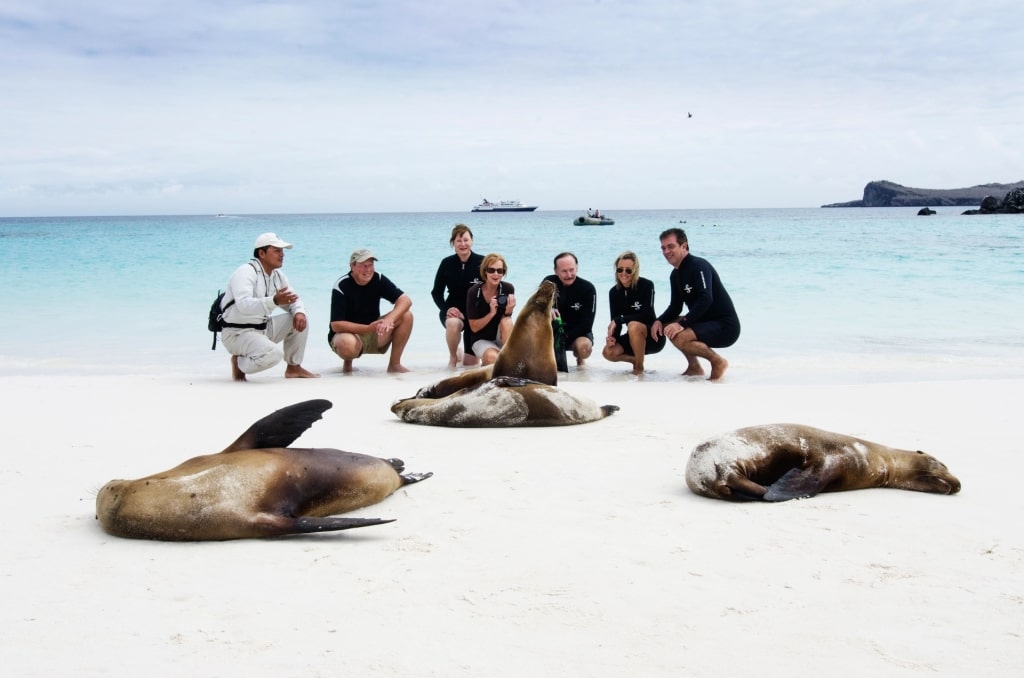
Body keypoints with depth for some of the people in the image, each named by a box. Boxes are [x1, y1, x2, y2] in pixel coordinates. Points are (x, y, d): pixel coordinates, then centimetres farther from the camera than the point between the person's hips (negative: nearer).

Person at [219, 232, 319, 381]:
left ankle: (294, 367, 8)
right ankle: (239, 362, -4)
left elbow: (293, 300, 15)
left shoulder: (277, 275, 9)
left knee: (300, 319, -2)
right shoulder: (245, 272, -18)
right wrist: (274, 301, -49)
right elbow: (243, 305, -34)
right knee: (273, 353, -33)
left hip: (263, 328, 9)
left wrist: (299, 312, -11)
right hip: (237, 333, -9)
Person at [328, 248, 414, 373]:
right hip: (348, 333, -4)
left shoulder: (378, 279, -7)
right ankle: (348, 361, -2)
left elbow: (405, 300, -15)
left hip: (373, 333, 4)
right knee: (348, 344, -41)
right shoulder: (341, 286, -19)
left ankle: (394, 364, -6)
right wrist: (368, 328, -34)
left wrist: (389, 319, -34)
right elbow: (336, 325, -24)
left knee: (406, 316, -17)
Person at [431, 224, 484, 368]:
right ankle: (453, 357, -8)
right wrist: (446, 309, -17)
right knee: (453, 323, -39)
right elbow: (436, 292, 1)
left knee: (470, 364, 5)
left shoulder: (482, 262, -13)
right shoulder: (447, 263, -7)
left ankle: (462, 352, 45)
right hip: (453, 311, 0)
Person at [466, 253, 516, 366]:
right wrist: (492, 313, -30)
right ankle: (485, 363, 4)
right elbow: (474, 327, -14)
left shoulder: (508, 288, -13)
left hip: (501, 337, 2)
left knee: (506, 320, -30)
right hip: (481, 339, -2)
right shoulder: (474, 292, -18)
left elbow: (506, 321, -9)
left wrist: (508, 311, -32)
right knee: (493, 358, -33)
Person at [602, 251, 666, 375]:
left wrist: (618, 320, -26)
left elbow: (646, 315, -24)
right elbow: (615, 320, -4)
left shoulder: (646, 285, -16)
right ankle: (637, 360, 13)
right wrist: (612, 337, -25)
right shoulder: (614, 292, -2)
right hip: (634, 338, 5)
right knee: (608, 352, -18)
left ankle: (639, 367, -15)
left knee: (634, 325, -35)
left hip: (653, 336, -5)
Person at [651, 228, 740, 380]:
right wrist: (659, 321, -5)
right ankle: (694, 367, 15)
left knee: (678, 337, -27)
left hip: (725, 326, -10)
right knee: (667, 327, 9)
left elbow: (706, 300, -30)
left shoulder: (699, 266, -17)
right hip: (704, 322, 10)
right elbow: (675, 306, 15)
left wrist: (682, 323, -32)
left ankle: (718, 362, -6)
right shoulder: (675, 274, 11)